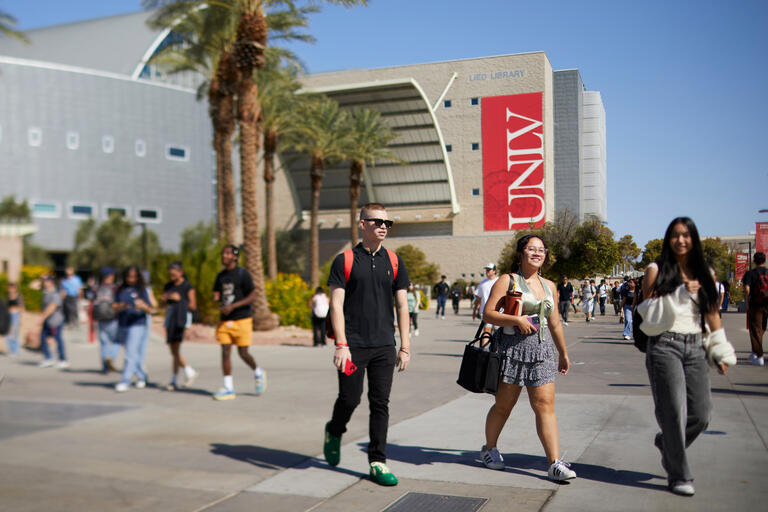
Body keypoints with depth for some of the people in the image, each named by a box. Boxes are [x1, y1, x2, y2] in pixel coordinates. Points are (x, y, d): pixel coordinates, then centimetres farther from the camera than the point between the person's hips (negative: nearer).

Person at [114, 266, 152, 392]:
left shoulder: (141, 290, 1)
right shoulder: (121, 290, 11)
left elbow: (149, 309, -2)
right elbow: (115, 307, 10)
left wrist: (143, 305, -24)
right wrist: (120, 307, -12)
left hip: (137, 325, -4)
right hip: (122, 325, 4)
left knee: (131, 353, -11)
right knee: (136, 354, 12)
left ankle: (125, 381, -11)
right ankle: (141, 376, 28)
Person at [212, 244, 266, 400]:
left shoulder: (243, 274, -6)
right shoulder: (221, 276, 12)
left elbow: (253, 296, -11)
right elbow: (216, 294, 23)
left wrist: (233, 306, -20)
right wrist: (216, 298, -3)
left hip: (242, 319, -5)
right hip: (225, 321, 5)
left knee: (243, 352, -3)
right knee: (225, 351, -2)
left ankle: (258, 372, 26)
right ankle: (228, 388, 2)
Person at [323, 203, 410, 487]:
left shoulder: (394, 262, 9)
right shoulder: (345, 260, -1)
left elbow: (402, 305, 10)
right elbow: (336, 305, -5)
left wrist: (405, 347, 4)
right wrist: (341, 344, -13)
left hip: (384, 346, 3)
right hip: (353, 345, -3)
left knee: (380, 404, 3)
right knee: (350, 398, 3)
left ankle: (377, 461, 13)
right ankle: (334, 432, 34)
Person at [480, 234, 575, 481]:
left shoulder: (549, 286, 15)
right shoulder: (508, 281, -1)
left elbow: (555, 323, 23)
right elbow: (488, 314, -8)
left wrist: (563, 353, 26)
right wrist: (515, 320, -20)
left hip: (542, 350, 4)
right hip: (513, 347, -4)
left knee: (545, 405, -4)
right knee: (503, 405, 7)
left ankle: (555, 463, -5)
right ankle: (489, 449, 29)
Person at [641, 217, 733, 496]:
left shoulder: (704, 274, 13)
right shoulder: (657, 270, 2)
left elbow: (712, 314, 14)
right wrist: (682, 293, -10)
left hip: (694, 348, 4)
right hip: (665, 346, -4)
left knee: (701, 415, 2)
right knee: (674, 412, -5)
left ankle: (667, 442, 32)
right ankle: (679, 476, 8)